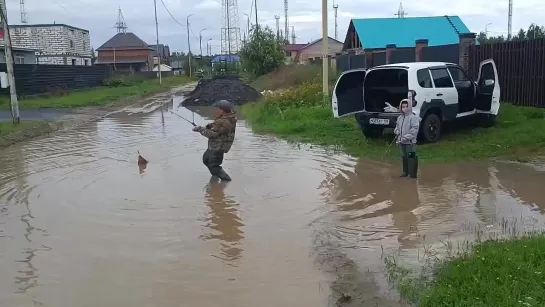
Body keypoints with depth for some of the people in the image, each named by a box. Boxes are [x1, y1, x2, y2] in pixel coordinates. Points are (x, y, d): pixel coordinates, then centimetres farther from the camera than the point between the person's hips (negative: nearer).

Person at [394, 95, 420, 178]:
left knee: (411, 158, -7)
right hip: (401, 141, 8)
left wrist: (407, 137, -24)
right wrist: (397, 131, 3)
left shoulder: (413, 117, -12)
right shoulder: (400, 118, 11)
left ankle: (413, 175, -1)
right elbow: (397, 126, 25)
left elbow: (415, 129, -19)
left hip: (410, 142, -8)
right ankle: (405, 172, 31)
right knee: (404, 157, 18)